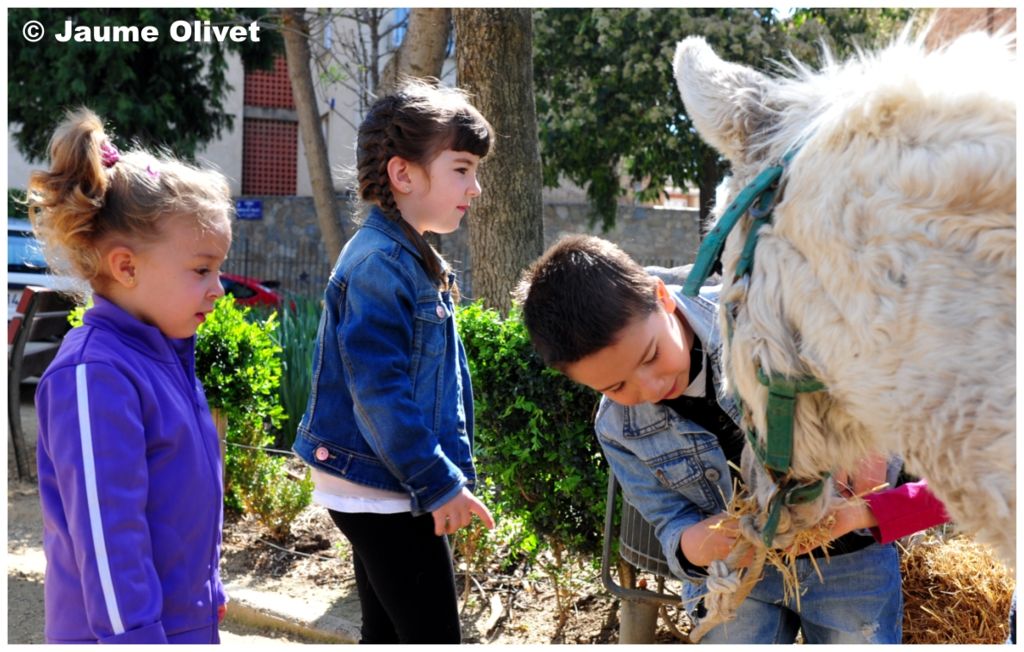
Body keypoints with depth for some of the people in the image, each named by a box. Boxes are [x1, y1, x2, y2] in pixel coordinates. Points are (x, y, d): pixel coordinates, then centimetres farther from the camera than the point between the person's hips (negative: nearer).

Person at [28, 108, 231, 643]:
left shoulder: (164, 355, 5)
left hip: (186, 618, 9)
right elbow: (106, 533, -24)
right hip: (128, 626, -9)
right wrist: (133, 635, -21)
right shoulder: (96, 377, -23)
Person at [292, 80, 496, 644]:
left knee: (388, 636, 17)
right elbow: (378, 390, -24)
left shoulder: (415, 261, 13)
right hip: (382, 491, -10)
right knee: (434, 639, -3)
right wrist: (439, 484, -21)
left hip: (385, 490, 10)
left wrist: (458, 468, 16)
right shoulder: (379, 263, -19)